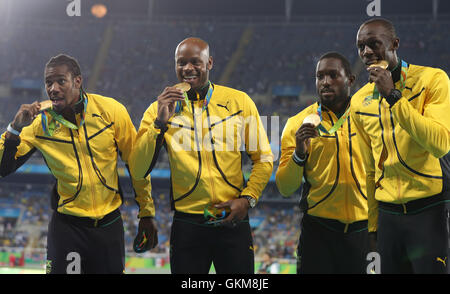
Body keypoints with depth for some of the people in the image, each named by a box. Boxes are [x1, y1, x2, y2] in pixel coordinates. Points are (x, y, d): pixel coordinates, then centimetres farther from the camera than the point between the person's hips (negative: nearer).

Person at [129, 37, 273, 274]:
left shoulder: (239, 101, 2)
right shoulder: (160, 109, 2)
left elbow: (263, 158, 8)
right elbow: (138, 172, -5)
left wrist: (247, 198, -5)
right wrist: (160, 123, -13)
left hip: (233, 224, 0)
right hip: (187, 226, 0)